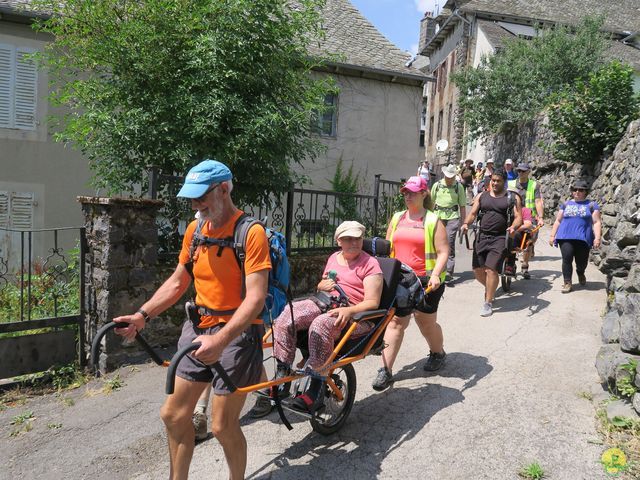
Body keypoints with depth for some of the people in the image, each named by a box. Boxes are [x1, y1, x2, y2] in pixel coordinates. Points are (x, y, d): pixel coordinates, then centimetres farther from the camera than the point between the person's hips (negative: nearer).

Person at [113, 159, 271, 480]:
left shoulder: (250, 232, -16)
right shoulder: (194, 230, 6)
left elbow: (255, 297, -23)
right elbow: (177, 282, 14)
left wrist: (221, 339, -33)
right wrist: (142, 316, 4)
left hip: (236, 333, -7)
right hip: (198, 327, 7)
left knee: (223, 426, 2)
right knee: (173, 414, 14)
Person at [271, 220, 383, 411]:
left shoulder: (370, 264, 1)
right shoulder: (333, 258, 21)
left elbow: (372, 302, -8)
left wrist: (349, 310, -26)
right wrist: (322, 285, 7)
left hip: (353, 314, -6)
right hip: (323, 303, 6)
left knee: (320, 325, -38)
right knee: (286, 316, -20)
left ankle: (315, 390, -28)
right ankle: (282, 376, -14)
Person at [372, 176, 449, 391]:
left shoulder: (433, 221, -2)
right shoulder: (397, 218, 11)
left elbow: (443, 252, -8)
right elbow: (387, 248, 17)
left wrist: (436, 274, -22)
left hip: (425, 280, -3)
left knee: (426, 322, 11)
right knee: (395, 322, -2)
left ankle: (438, 353, 41)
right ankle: (386, 370, 2)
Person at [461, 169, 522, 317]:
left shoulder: (513, 198, 5)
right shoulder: (482, 196, 13)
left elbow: (518, 217, -1)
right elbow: (473, 213, 8)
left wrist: (513, 227, -22)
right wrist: (466, 223, -12)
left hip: (500, 238, -4)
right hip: (482, 236, 4)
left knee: (491, 270, -14)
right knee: (477, 270, 3)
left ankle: (488, 303, 0)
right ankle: (490, 288, 35)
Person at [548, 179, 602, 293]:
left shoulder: (591, 205, 10)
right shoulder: (566, 204, 17)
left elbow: (597, 222, 4)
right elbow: (558, 221, 18)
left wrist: (597, 237, -8)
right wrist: (552, 235, 11)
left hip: (582, 238, -1)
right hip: (565, 237, 1)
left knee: (582, 262, 3)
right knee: (567, 259, -14)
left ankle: (580, 273, 37)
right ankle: (567, 283, -6)